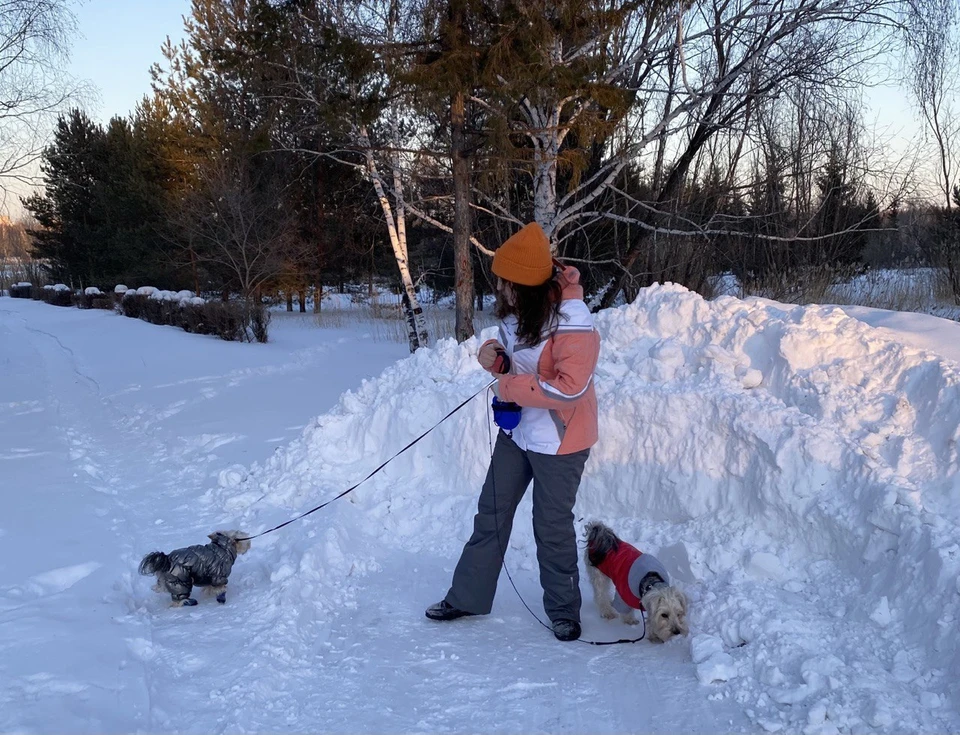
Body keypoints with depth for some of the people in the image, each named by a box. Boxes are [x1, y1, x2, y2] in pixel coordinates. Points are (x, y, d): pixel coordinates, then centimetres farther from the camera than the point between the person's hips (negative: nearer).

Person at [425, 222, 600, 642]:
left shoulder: (571, 321, -24)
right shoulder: (516, 313, 1)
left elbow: (570, 386, -29)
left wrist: (509, 387, -22)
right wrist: (497, 360, -8)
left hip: (558, 440, -8)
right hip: (516, 430, 8)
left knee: (552, 526, 5)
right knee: (491, 512, 13)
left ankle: (563, 610, 26)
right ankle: (468, 597, 27)